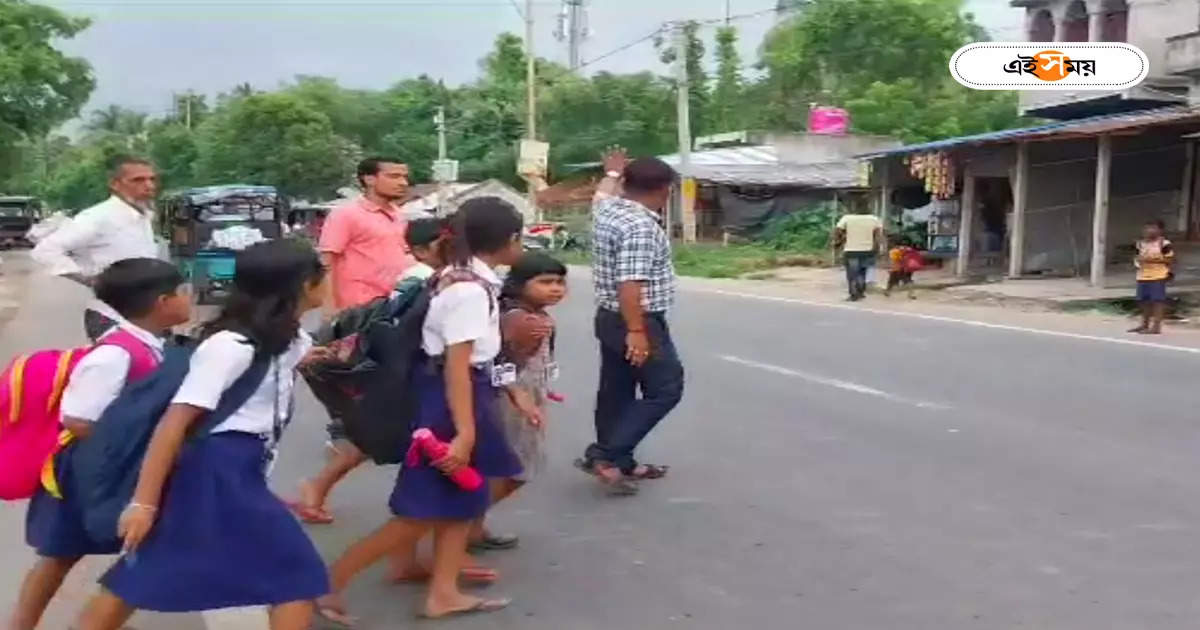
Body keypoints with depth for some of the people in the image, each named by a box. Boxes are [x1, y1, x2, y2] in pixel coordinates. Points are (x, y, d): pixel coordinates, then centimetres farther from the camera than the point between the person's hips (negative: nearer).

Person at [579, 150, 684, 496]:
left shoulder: (607, 209, 5)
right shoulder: (640, 226, -23)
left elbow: (605, 192, 30)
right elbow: (630, 283, -28)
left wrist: (613, 172, 48)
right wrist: (636, 331, -28)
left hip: (609, 317, 10)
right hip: (639, 322, -10)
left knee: (616, 392, 13)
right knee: (665, 390, -3)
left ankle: (620, 462, 22)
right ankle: (604, 454, -8)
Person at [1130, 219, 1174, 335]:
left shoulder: (1164, 244, -7)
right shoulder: (1141, 244, 13)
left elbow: (1170, 259, -9)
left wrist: (1153, 259, -14)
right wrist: (1137, 261, 1)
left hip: (1158, 277, -7)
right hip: (1143, 276, 7)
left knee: (1157, 300, -6)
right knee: (1144, 300, 12)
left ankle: (1156, 326, -4)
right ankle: (1145, 324, 23)